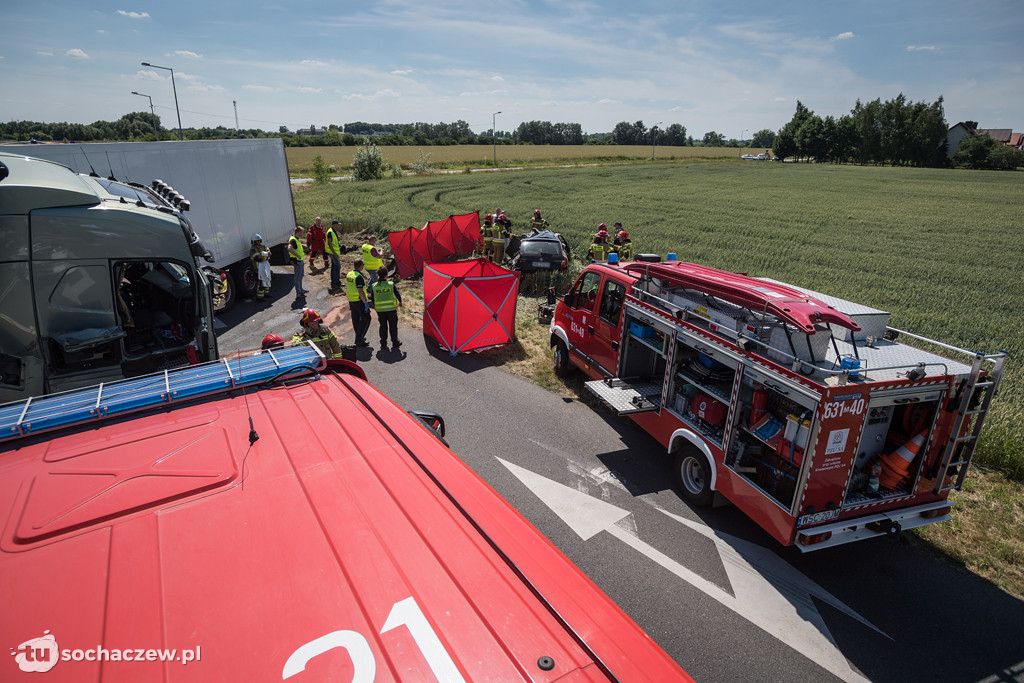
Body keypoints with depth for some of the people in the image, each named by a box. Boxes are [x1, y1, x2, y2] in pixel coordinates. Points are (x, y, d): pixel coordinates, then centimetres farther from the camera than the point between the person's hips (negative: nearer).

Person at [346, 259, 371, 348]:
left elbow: (346, 287, 18)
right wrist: (366, 302, -21)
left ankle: (359, 337, 28)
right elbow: (360, 291, -24)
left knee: (355, 319, 16)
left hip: (351, 300, 9)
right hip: (359, 301, -9)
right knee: (366, 319, -1)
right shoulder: (358, 277, -21)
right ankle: (359, 339, -5)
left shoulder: (349, 274, 6)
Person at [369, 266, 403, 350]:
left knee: (383, 326, 15)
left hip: (380, 310, 2)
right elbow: (398, 295, -5)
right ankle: (395, 344, 16)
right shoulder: (391, 284, -12)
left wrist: (374, 307, 19)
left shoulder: (374, 286, -6)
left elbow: (372, 300, 0)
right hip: (391, 309, -2)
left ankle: (383, 344, 18)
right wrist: (400, 302, 15)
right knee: (393, 326, 11)